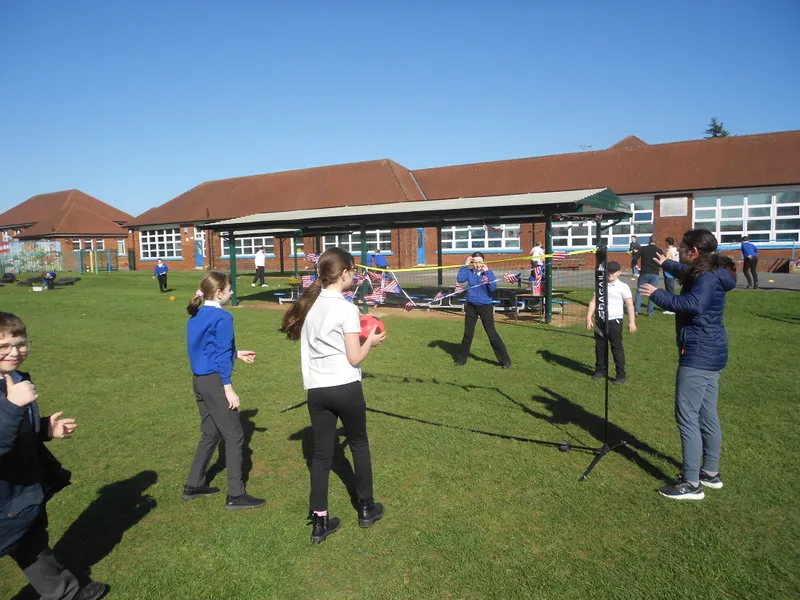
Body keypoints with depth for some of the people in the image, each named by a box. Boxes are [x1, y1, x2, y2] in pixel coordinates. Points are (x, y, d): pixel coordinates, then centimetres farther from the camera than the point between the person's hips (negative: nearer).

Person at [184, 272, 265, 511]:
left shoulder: (196, 316, 11)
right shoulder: (222, 317, -15)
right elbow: (221, 356, -17)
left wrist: (237, 353, 24)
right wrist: (229, 389, -15)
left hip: (199, 379, 9)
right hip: (214, 381, -9)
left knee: (210, 433, 21)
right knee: (234, 436, 0)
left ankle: (193, 485, 30)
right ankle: (235, 495, 6)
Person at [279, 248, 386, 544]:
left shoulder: (309, 304, 4)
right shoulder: (347, 309, -14)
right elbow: (354, 358, -12)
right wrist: (370, 340, 5)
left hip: (316, 389, 5)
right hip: (345, 388, -5)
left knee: (321, 453, 12)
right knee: (359, 444, 17)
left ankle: (319, 522, 18)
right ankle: (366, 507, 32)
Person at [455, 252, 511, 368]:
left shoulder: (488, 273, -7)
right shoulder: (469, 272, -3)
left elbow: (493, 288, -22)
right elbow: (459, 279, -21)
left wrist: (487, 272, -23)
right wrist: (465, 265, -17)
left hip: (485, 306, -2)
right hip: (471, 306, 2)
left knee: (492, 334, -3)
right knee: (468, 334, 13)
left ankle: (505, 360, 7)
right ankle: (461, 359, 28)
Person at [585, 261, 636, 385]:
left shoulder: (623, 287, -4)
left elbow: (630, 305, -10)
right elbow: (593, 301, 7)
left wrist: (631, 322, -17)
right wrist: (589, 317, -2)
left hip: (615, 321, -4)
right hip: (601, 320, 4)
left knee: (617, 348, -1)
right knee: (600, 346, 12)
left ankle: (621, 375, 6)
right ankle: (600, 370, 26)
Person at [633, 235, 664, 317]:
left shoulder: (643, 249, -3)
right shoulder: (659, 250, 1)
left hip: (644, 273, -1)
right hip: (655, 274, 1)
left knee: (639, 291, 8)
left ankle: (637, 310, 2)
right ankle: (650, 312, 6)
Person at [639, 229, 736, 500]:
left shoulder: (707, 278, -18)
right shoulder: (707, 273, 13)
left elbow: (694, 305, -37)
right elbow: (686, 273, 36)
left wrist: (658, 295, -30)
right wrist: (666, 264, 49)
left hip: (699, 354, -11)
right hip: (709, 353, 11)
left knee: (687, 415, -8)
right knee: (707, 415, 17)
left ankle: (691, 483, -2)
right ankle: (710, 472, 29)